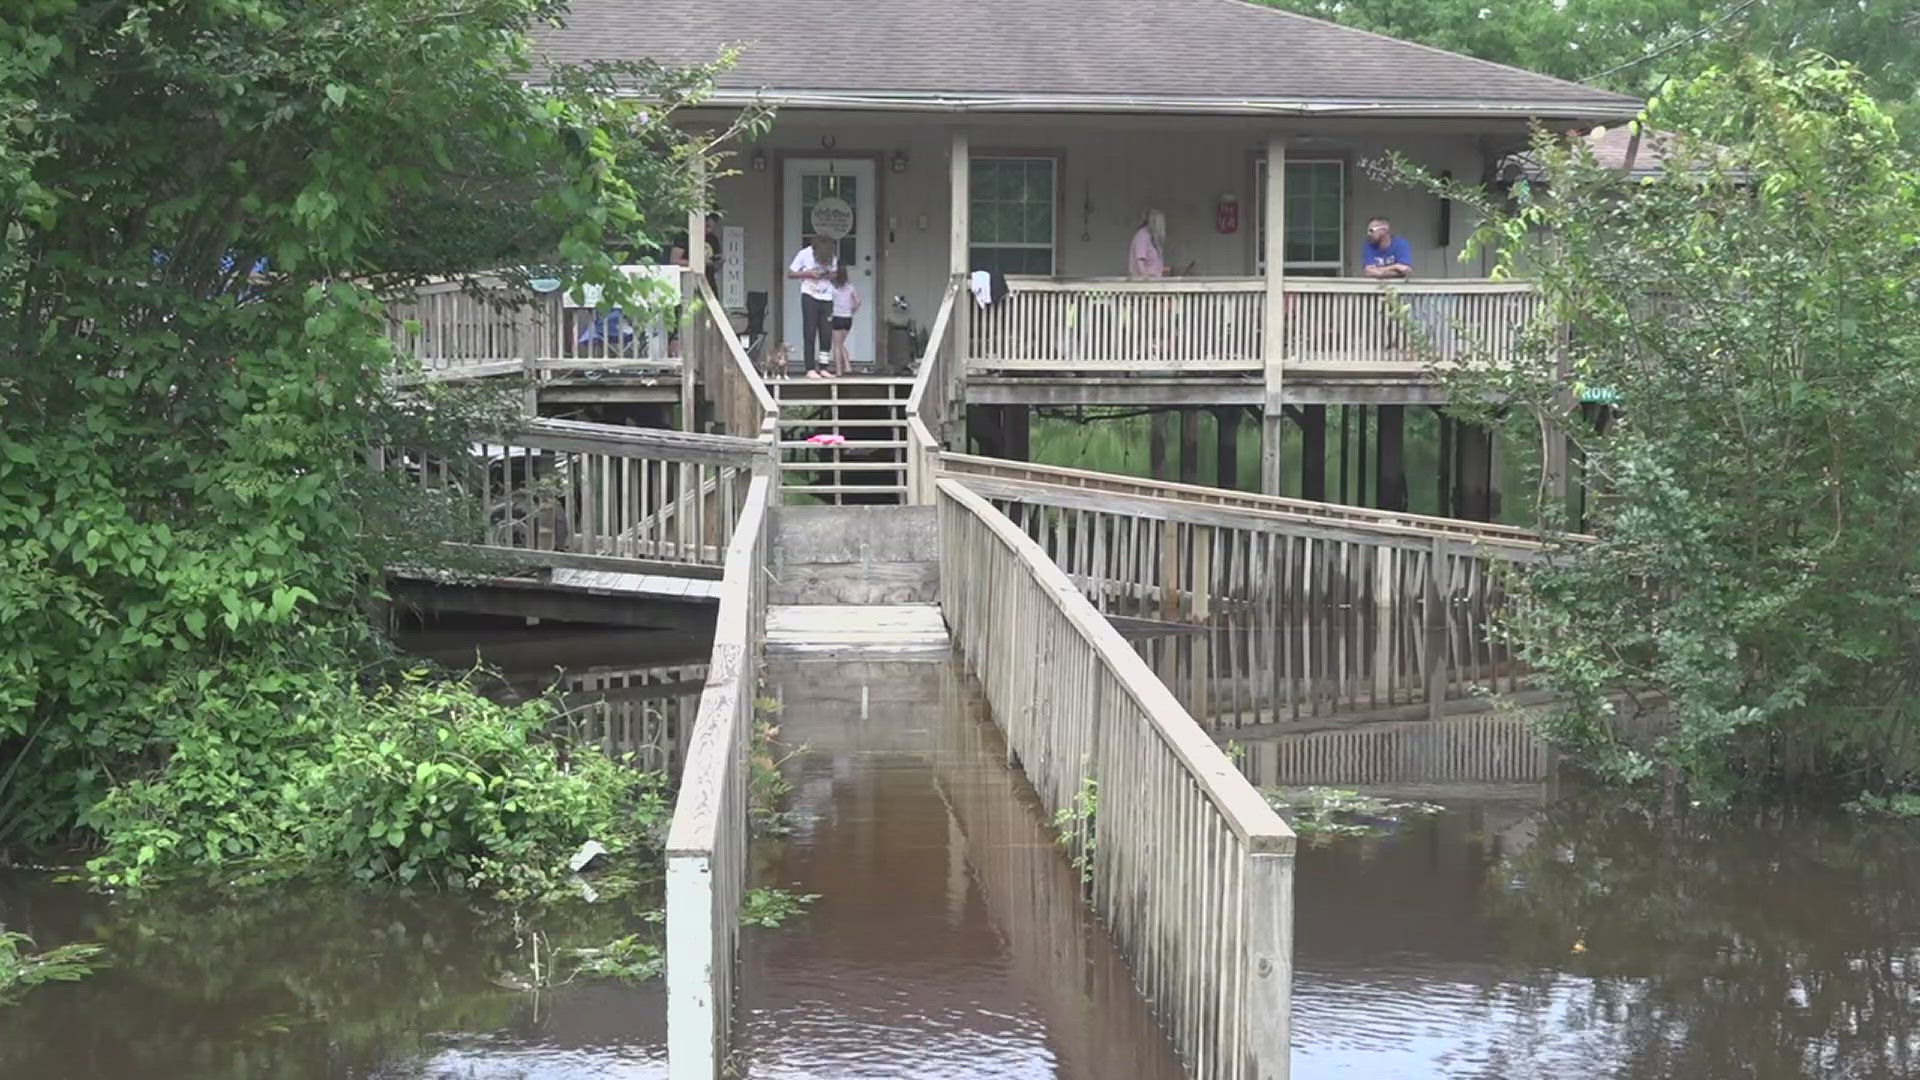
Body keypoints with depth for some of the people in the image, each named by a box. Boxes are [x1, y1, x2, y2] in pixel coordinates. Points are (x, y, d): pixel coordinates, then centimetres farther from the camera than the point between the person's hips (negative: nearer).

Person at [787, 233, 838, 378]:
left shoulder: (833, 257, 4)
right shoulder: (805, 254, -6)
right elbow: (790, 273, -2)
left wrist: (830, 275, -9)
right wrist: (809, 274, -16)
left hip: (826, 298, 4)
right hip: (810, 297, -4)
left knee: (827, 334, 0)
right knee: (809, 334, -4)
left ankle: (822, 368, 6)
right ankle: (810, 369, -4)